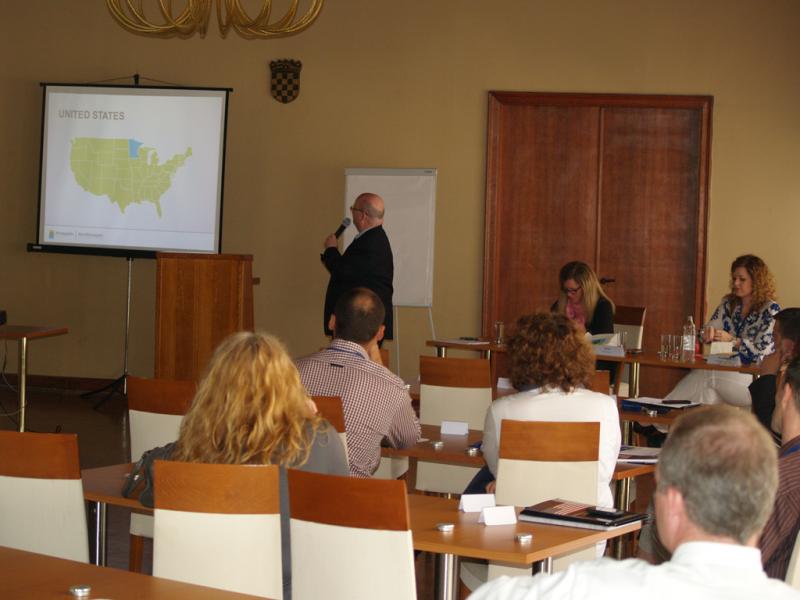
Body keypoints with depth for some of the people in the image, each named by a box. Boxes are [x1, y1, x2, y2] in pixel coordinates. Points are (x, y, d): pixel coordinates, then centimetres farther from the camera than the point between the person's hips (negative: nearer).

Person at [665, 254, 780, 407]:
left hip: (755, 374, -5)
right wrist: (708, 332, -13)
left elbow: (763, 350, -11)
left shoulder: (771, 309, -4)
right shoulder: (728, 303, 14)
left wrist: (732, 340, -22)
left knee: (706, 377, -32)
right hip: (727, 369, 5)